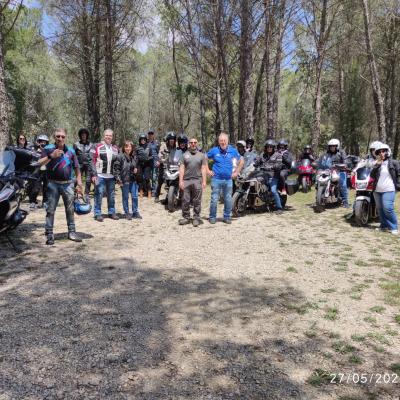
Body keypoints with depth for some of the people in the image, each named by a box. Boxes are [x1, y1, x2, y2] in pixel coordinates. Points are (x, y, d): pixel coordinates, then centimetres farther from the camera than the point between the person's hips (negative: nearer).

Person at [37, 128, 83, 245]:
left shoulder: (71, 151, 8)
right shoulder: (48, 149, 1)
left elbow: (77, 169, 9)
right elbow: (40, 163, -9)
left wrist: (79, 184, 4)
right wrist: (51, 156, -23)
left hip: (68, 184, 2)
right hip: (53, 184, -2)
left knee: (70, 209, 9)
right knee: (50, 210, 0)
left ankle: (71, 232, 18)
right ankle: (49, 234, 7)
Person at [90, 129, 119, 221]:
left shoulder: (115, 148, 13)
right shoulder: (97, 147, -2)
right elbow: (92, 161, -5)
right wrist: (93, 174, -11)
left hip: (111, 176, 5)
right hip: (100, 176, -5)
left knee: (111, 195, 12)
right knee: (99, 195, 0)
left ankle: (111, 212, 23)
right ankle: (97, 213, 8)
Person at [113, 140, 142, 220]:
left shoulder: (134, 157, 6)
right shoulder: (120, 156, -9)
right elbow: (116, 168, -11)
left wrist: (136, 169, 1)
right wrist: (118, 179, -15)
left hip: (133, 180, 4)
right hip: (124, 180, -4)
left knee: (135, 197, 8)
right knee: (125, 197, 8)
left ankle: (135, 212, 21)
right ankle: (127, 213, 18)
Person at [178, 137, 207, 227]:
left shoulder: (201, 155, 10)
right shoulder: (185, 155, 11)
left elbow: (203, 169, 6)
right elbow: (182, 168, 7)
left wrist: (204, 181, -2)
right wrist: (180, 181, -1)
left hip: (197, 181, -1)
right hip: (186, 180, 1)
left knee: (197, 201, 3)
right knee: (185, 201, 3)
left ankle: (196, 218, 11)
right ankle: (186, 217, 12)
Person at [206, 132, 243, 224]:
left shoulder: (233, 151, 3)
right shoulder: (214, 150, -2)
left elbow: (241, 161, 15)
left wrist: (236, 172, 9)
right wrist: (208, 171, 3)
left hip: (228, 179, 2)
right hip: (216, 179, -2)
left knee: (228, 200, 7)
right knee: (214, 199, 0)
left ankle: (227, 217, 21)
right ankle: (212, 217, 12)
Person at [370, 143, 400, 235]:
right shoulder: (376, 164, 9)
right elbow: (372, 176, -3)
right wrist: (377, 165, -12)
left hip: (388, 190, -5)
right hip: (377, 190, 5)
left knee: (387, 208, -16)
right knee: (380, 209, 9)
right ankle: (384, 225, 21)